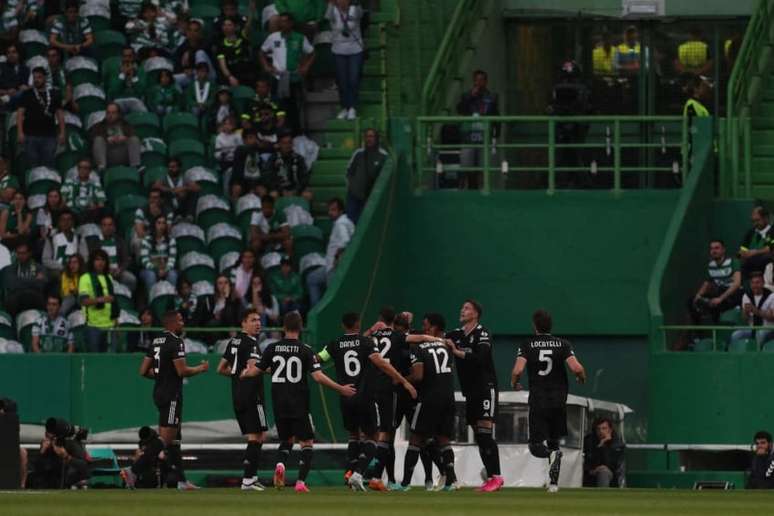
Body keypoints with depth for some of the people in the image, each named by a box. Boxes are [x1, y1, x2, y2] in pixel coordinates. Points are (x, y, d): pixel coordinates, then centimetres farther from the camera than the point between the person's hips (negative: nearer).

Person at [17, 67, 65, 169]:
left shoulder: (54, 94, 11)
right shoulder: (27, 95, 6)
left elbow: (60, 114, 11)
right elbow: (20, 113, 1)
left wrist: (62, 133, 2)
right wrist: (20, 132, -9)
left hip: (49, 136, 1)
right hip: (31, 136, -1)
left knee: (49, 166, -1)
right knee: (33, 166, 0)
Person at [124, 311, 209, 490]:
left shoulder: (156, 342, 12)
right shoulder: (176, 342, -14)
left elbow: (144, 371, 12)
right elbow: (182, 371, -19)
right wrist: (201, 368, -3)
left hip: (159, 393, 9)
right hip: (172, 393, -9)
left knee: (174, 439, 13)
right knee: (165, 439, -9)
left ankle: (180, 479, 16)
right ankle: (133, 470, -18)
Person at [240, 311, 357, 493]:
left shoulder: (272, 348, 1)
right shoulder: (305, 350, -8)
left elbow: (257, 370, 8)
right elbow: (318, 376, -15)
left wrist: (244, 374, 32)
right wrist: (341, 389, -6)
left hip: (279, 406, 3)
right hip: (299, 406, -3)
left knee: (287, 439, 22)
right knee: (307, 443, 6)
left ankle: (280, 464, -8)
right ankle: (301, 481, -9)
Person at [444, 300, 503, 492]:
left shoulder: (482, 334, -9)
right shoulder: (456, 335, 13)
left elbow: (480, 359, -22)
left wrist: (458, 352, -24)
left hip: (486, 388, -7)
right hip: (470, 392, 7)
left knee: (486, 433, -14)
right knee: (479, 437, 5)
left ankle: (496, 477, -16)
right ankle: (491, 477, 7)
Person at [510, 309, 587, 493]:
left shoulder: (527, 345, -3)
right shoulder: (563, 344, 0)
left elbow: (518, 370, -15)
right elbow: (577, 368, -12)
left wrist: (514, 383, 7)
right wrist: (582, 378, 11)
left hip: (537, 402, -2)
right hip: (559, 401, 2)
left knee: (536, 446, 1)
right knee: (553, 441, 18)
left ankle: (553, 453, -32)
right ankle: (553, 483, 13)